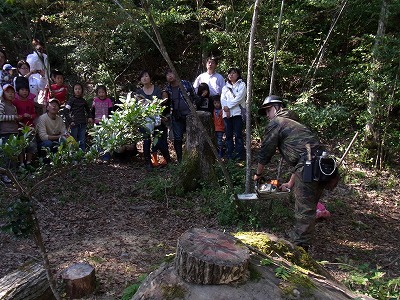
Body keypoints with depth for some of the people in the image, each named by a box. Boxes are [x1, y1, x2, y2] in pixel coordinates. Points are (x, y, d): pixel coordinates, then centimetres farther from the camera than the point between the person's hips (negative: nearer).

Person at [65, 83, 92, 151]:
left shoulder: (83, 101, 13)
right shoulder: (72, 100, -1)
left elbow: (88, 110, 29)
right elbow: (66, 111, -7)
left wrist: (90, 117, 13)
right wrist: (70, 121, -13)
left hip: (83, 123, 4)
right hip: (74, 124, -4)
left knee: (82, 141, 7)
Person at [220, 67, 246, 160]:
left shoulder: (241, 85, 10)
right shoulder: (225, 87, 24)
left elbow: (239, 98, -4)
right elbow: (222, 99, 10)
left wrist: (228, 106, -8)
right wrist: (225, 108, -9)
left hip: (237, 112, -4)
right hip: (226, 113, 4)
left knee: (238, 134, -8)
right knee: (228, 135, 1)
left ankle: (239, 154, -6)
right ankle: (229, 154, 5)